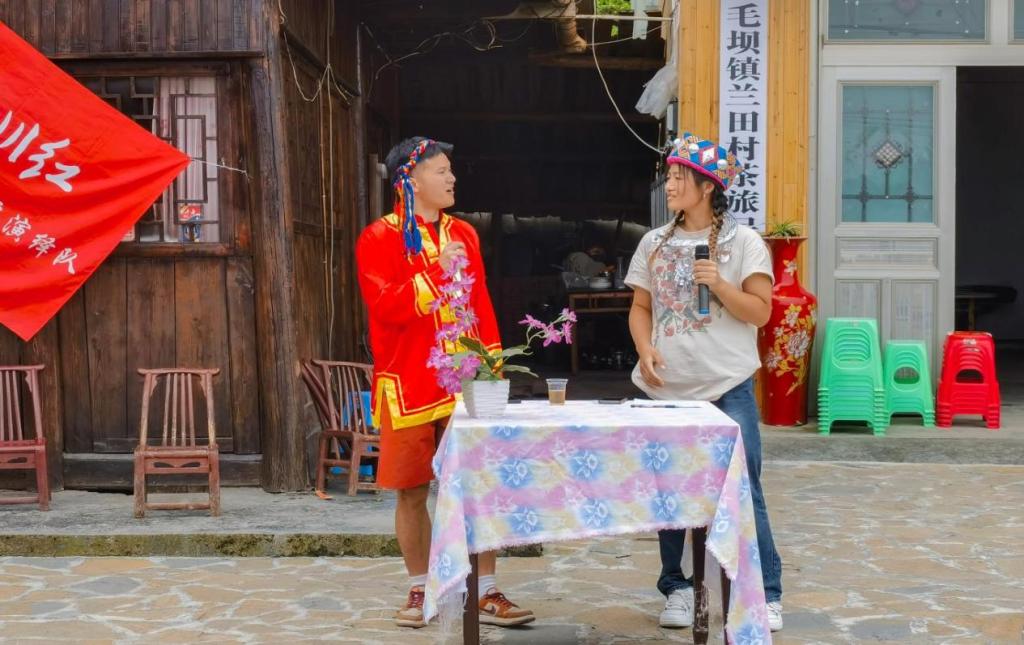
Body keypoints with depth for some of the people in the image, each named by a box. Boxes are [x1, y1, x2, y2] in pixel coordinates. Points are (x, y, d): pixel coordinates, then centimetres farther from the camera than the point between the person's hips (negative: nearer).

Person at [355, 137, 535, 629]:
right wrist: (436, 270, -22)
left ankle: (487, 594, 9)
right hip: (408, 385, -3)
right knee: (411, 492, 6)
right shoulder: (378, 238, -3)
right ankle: (420, 590, 21)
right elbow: (386, 307, -15)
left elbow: (481, 305, 13)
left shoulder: (463, 233, 11)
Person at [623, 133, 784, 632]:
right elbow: (640, 308, 11)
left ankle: (766, 594, 7)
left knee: (742, 491, -4)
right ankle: (676, 587, 23)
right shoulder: (654, 243, 9)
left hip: (727, 388, -4)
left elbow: (760, 312, -5)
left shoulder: (743, 242, -2)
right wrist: (645, 350, -7)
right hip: (666, 387, 4)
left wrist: (719, 285, -18)